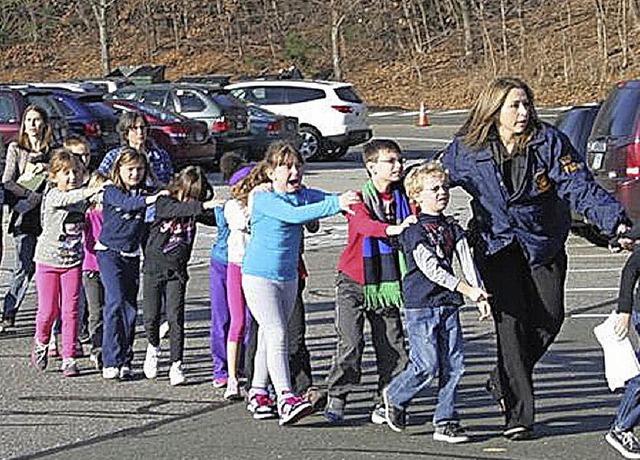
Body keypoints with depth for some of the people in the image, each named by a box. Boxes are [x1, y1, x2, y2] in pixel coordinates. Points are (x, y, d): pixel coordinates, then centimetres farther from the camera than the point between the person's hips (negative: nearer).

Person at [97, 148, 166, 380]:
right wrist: (148, 200, -43)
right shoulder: (111, 192, -5)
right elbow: (126, 202, -26)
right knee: (116, 302, -16)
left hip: (132, 256, 5)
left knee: (131, 307, 2)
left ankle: (125, 361, 11)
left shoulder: (143, 195, 8)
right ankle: (111, 362, -14)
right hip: (109, 253, -5)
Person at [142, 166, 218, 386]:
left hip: (177, 270, 2)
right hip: (154, 267, -2)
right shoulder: (164, 202, -11)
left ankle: (176, 365, -2)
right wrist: (203, 206, -44)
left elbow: (215, 219, -6)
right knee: (151, 316, 5)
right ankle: (153, 348, 34)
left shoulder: (195, 209, 1)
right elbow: (178, 209, -31)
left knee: (175, 317, -6)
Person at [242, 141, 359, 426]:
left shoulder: (302, 194, 4)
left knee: (269, 336, 15)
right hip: (259, 276, -7)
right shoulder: (264, 200, -18)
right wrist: (335, 205, -40)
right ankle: (285, 399, -23)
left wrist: (348, 200, -29)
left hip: (288, 277, 7)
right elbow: (294, 215, -33)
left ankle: (258, 394, 26)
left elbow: (327, 199, -5)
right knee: (277, 334, -16)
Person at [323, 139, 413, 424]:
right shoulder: (359, 199, -9)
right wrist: (392, 229, -47)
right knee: (350, 343, -11)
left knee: (392, 346, 1)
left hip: (389, 282, 4)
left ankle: (385, 404, 12)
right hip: (355, 282, -4)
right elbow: (364, 224, -29)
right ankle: (336, 398, 4)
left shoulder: (402, 199, 6)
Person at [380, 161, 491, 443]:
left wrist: (480, 295, -7)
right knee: (427, 366, -9)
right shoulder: (414, 230, -8)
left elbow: (467, 262, 6)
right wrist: (466, 289, -23)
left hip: (448, 305, 6)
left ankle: (446, 422, 8)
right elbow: (430, 268, -17)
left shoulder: (453, 228, 12)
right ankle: (395, 396, 17)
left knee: (453, 365, 1)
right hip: (420, 306, -6)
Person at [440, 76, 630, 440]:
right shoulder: (466, 151, -6)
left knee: (549, 318, -3)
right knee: (511, 321, -12)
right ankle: (519, 414, -8)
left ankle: (504, 382, 24)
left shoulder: (549, 141, -9)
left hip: (544, 244, 2)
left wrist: (615, 220, -28)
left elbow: (581, 187, -15)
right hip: (497, 246, -2)